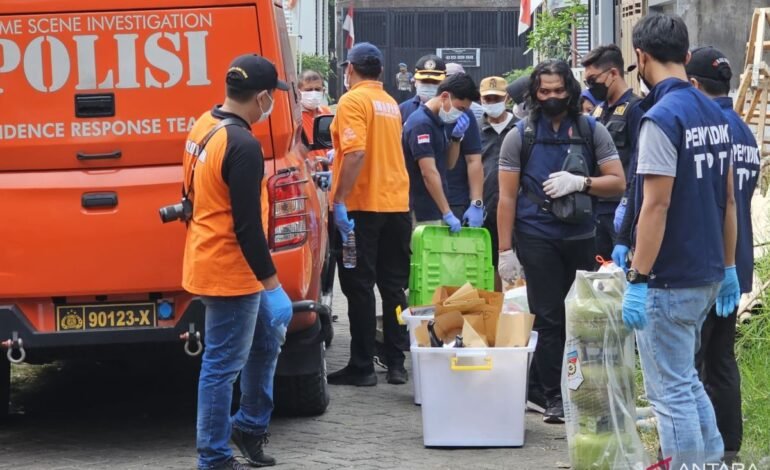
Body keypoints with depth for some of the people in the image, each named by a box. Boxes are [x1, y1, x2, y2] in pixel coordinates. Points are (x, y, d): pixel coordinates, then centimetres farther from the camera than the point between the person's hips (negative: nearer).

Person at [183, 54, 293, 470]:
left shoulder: (205, 125, 6)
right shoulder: (243, 146, -23)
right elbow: (247, 225, -23)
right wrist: (271, 281, -17)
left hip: (207, 260, 10)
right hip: (230, 271, -10)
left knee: (268, 338, 23)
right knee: (223, 365, 0)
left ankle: (249, 425, 31)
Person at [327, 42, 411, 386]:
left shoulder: (353, 101, -11)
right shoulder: (391, 104, 13)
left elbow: (355, 153, -22)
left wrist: (340, 200, -21)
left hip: (362, 205, -7)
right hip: (396, 203, 7)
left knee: (359, 287, -1)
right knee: (393, 286, 10)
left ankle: (362, 367, 0)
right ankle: (397, 363, 11)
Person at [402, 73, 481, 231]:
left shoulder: (436, 122, 12)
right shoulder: (421, 124, -18)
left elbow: (448, 164, 18)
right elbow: (429, 173, -23)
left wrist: (456, 137, 0)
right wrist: (448, 213, -23)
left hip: (434, 212, 10)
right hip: (423, 214, -10)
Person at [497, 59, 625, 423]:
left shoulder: (592, 131, 5)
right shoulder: (520, 136, 4)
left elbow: (617, 182, 2)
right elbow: (507, 197, 2)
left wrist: (580, 183, -16)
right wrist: (505, 250, -4)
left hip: (582, 238, 1)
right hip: (538, 239, -1)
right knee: (548, 318, 0)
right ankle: (555, 398, 6)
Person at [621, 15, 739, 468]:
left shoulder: (662, 117, -17)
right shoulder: (716, 115, 8)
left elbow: (656, 205, -20)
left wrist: (637, 280, -18)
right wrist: (729, 266, 20)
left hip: (670, 278, -8)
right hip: (708, 273, 8)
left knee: (671, 389, -1)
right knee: (686, 378, 21)